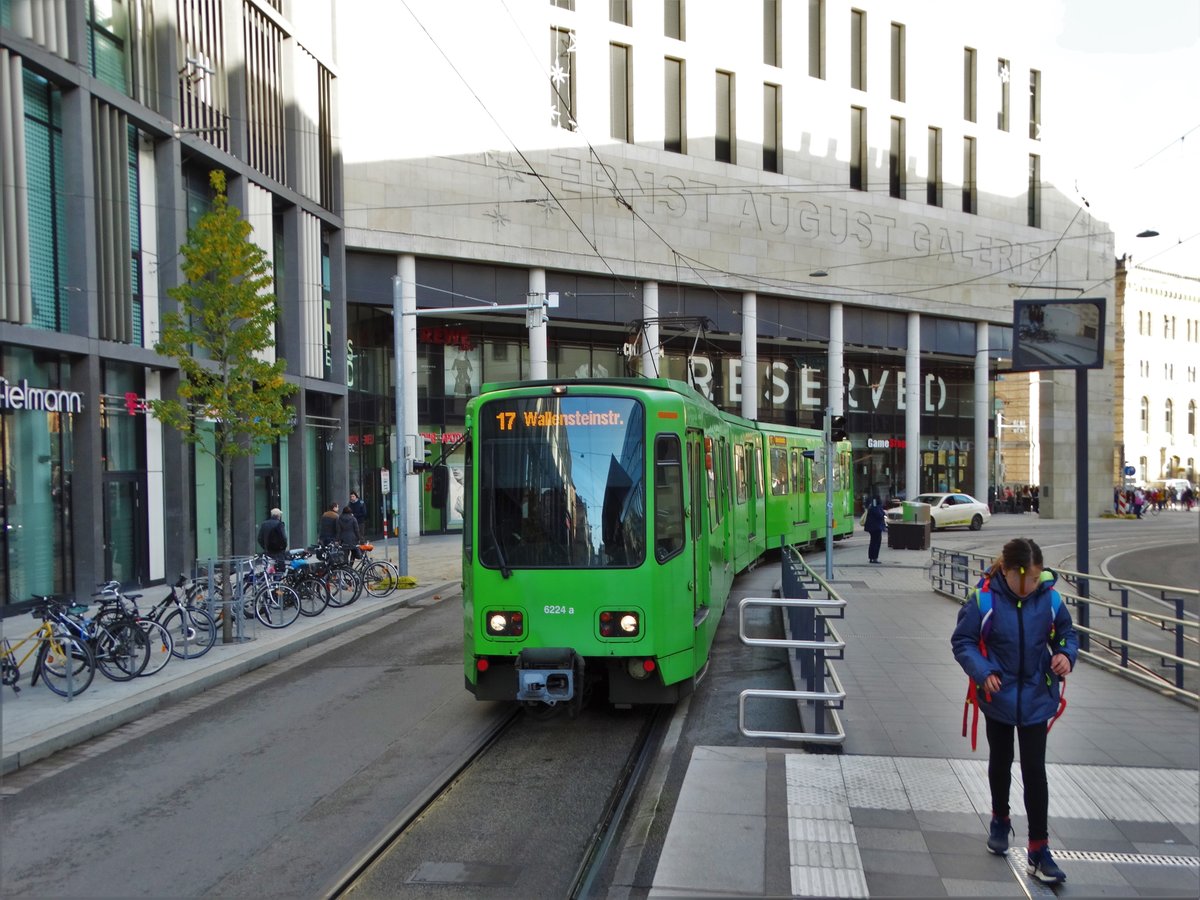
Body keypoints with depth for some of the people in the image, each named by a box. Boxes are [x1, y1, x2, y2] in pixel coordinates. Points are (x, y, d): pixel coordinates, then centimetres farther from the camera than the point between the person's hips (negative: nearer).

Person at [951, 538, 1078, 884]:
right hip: (998, 695, 0)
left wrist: (1066, 654, -17)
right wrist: (982, 671, -26)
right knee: (1000, 761, 20)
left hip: (1036, 698, 1)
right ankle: (1000, 820, 45)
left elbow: (1066, 633, 4)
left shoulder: (1049, 600, -12)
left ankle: (1039, 850, 10)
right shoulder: (983, 600, -20)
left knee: (1034, 769, 1)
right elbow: (962, 641, -12)